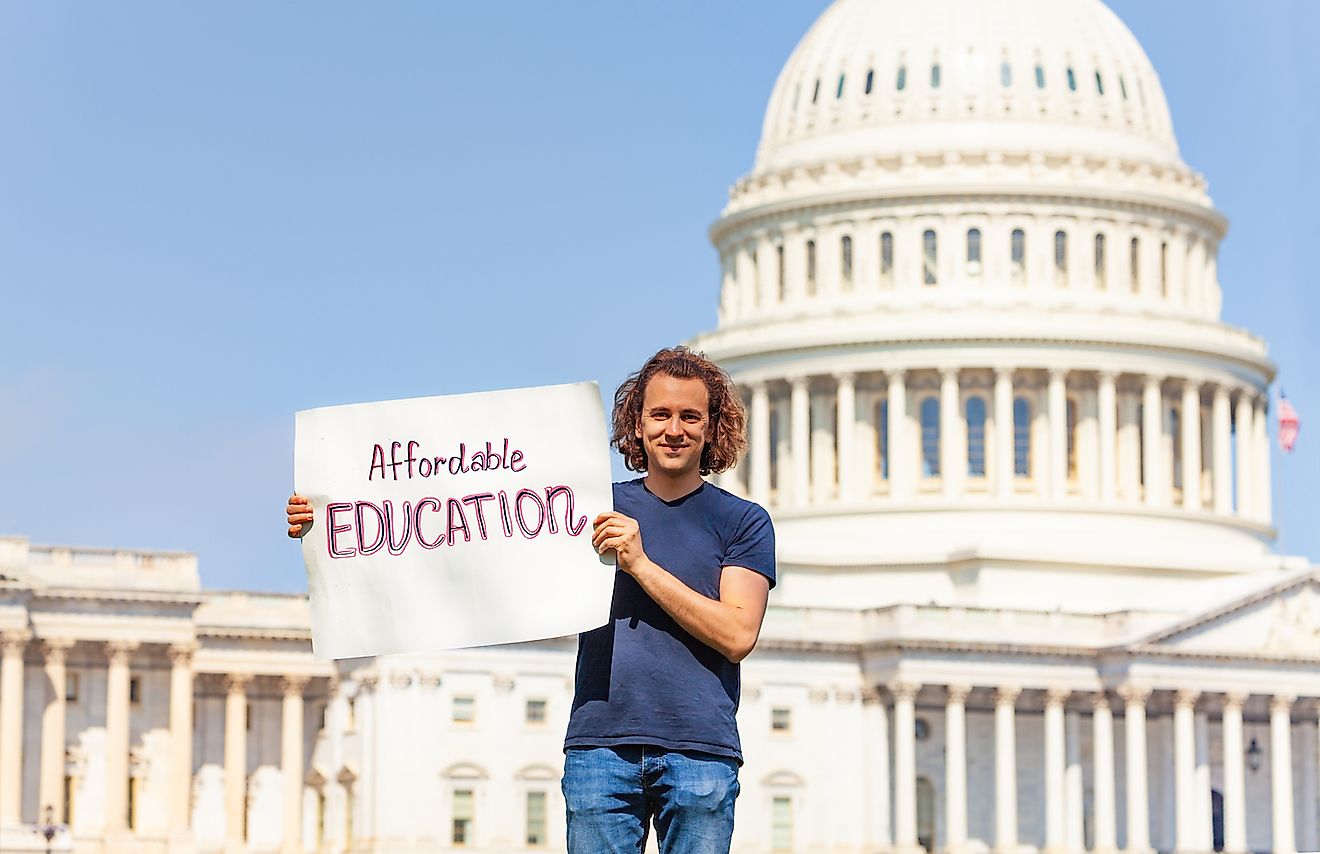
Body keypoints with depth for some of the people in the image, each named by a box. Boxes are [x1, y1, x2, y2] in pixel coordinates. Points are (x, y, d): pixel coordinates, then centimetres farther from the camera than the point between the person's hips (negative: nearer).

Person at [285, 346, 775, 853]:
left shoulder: (744, 522, 8)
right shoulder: (596, 507, 13)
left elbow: (738, 635, -5)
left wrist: (641, 565, -11)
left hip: (700, 754, -2)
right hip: (600, 748, 2)